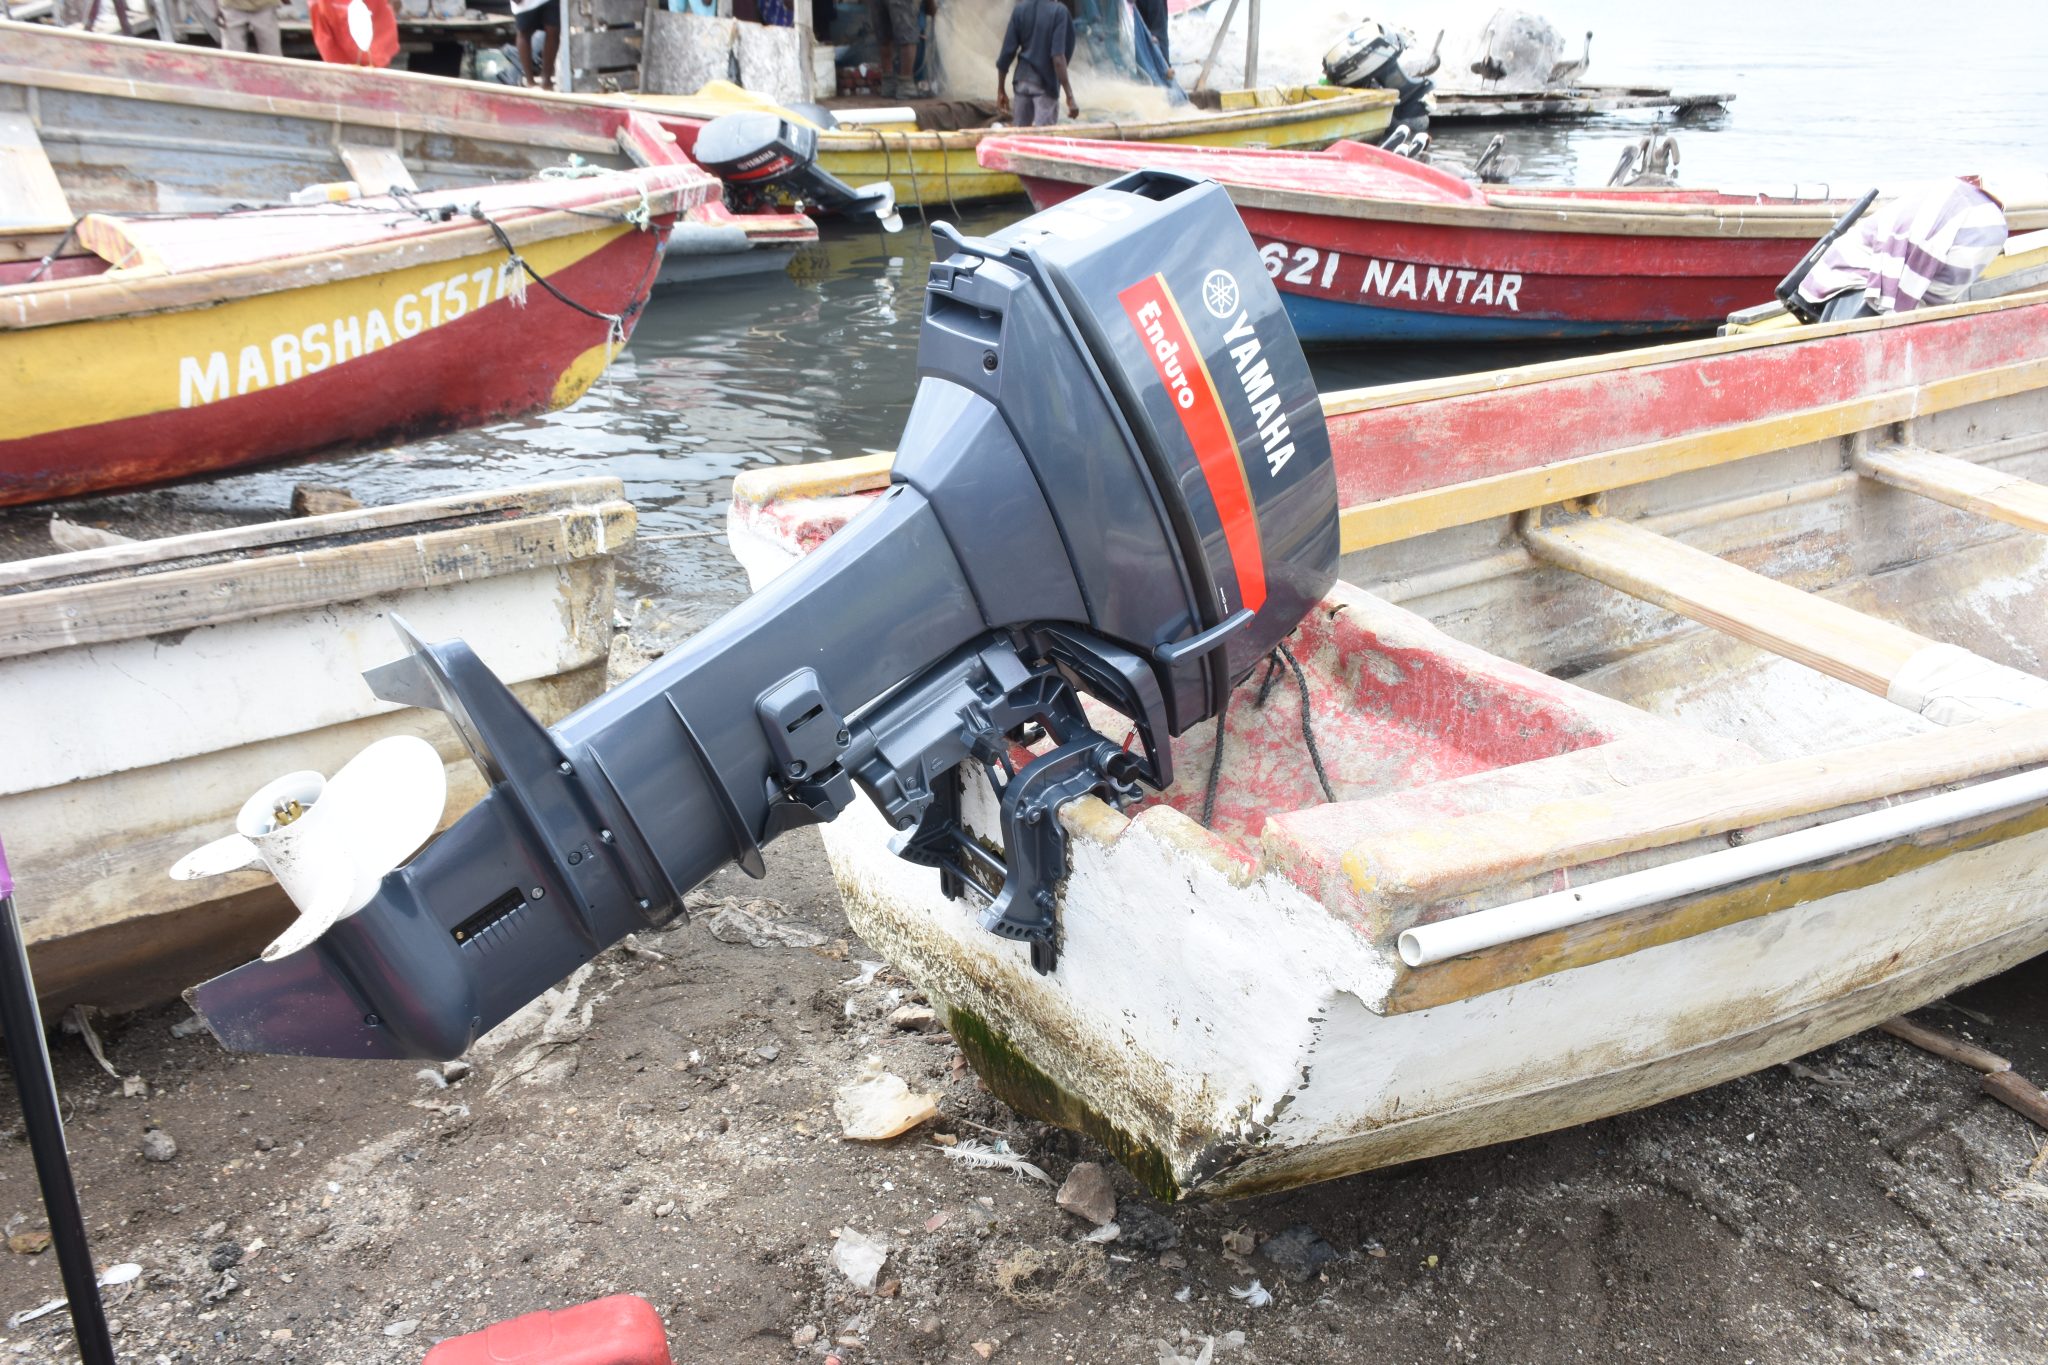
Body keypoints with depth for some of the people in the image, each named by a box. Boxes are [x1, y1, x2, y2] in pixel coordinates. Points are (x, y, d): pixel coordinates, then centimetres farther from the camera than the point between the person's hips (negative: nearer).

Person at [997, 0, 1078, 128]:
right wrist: (1069, 96, -20)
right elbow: (1058, 57, -20)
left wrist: (1001, 90, 8)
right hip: (1046, 84, -5)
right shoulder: (1058, 11, -11)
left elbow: (1007, 52, 0)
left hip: (1023, 81, 5)